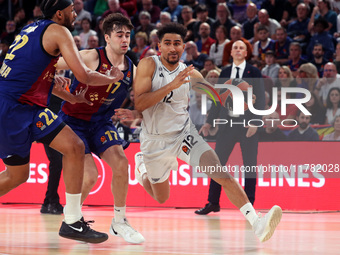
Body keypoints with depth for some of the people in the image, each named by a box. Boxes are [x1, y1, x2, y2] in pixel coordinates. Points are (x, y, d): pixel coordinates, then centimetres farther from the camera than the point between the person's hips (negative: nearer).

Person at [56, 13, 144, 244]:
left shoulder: (132, 69, -1)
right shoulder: (92, 58, -18)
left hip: (101, 122, 5)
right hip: (74, 120, -5)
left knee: (121, 163, -17)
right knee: (90, 175, -19)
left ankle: (119, 222, 0)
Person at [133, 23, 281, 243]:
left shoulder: (190, 74, -1)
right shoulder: (149, 65, -13)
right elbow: (139, 104, -24)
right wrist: (171, 85, -32)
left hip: (184, 134, 2)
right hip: (155, 140, -2)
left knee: (222, 175, -20)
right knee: (161, 198, 18)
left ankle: (257, 223, -28)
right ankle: (142, 164, 50)